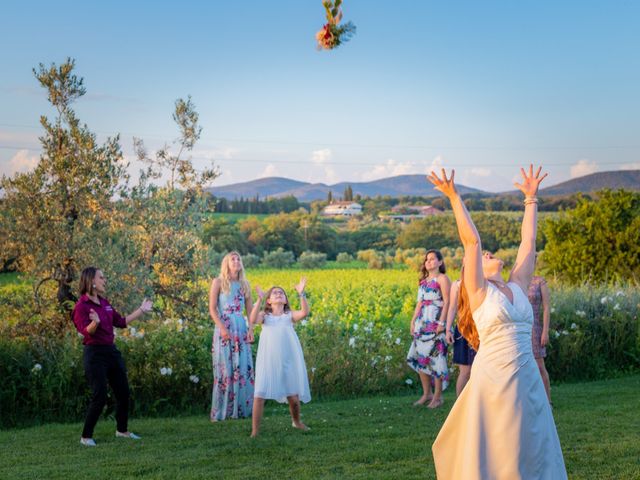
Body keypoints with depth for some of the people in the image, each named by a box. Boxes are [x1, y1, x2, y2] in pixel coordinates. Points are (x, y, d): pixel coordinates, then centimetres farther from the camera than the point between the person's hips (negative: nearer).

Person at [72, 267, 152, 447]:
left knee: (123, 392, 12)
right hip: (94, 353, -8)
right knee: (99, 396, -9)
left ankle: (122, 430, 29)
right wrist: (95, 323, -41)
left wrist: (141, 310, 21)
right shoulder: (81, 306, -11)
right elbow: (86, 332, -20)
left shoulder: (105, 302, 12)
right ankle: (86, 436, 5)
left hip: (111, 351, 8)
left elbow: (121, 322, 19)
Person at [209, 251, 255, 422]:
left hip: (241, 327, 4)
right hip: (224, 327, -4)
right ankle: (220, 412, 3)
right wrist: (222, 328, -16)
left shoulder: (244, 284, 14)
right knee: (225, 369, -3)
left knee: (244, 368, 2)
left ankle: (242, 408, 10)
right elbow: (212, 308, -5)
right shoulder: (218, 282, 2)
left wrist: (251, 329, 0)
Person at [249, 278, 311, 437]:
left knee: (293, 396, 10)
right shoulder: (265, 315, 8)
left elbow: (304, 312, -10)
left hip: (289, 360, 1)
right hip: (268, 360, -1)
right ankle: (255, 431, 0)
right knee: (260, 394, -8)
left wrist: (301, 294, -21)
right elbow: (253, 320, -14)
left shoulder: (290, 315, 10)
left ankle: (296, 421, 39)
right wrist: (259, 300, -22)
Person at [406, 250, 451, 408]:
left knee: (436, 357, -6)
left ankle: (438, 397, 2)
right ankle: (427, 393, 19)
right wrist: (413, 321, 12)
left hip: (436, 323, -8)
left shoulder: (442, 278, -5)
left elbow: (447, 302, -11)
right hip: (422, 323, 8)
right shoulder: (423, 280, 17)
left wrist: (442, 323, -18)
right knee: (420, 357, 8)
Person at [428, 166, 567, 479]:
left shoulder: (518, 286, 14)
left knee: (533, 453, 9)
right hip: (493, 380, -5)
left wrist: (531, 199, 22)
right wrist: (454, 197, -8)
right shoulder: (478, 291, 0)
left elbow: (528, 242, 17)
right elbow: (472, 241, -7)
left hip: (528, 382, 5)